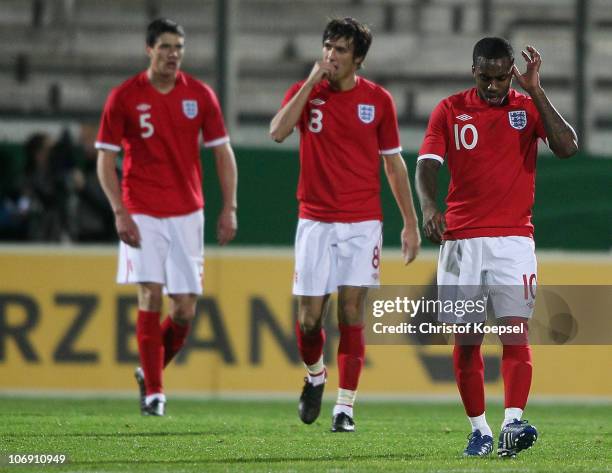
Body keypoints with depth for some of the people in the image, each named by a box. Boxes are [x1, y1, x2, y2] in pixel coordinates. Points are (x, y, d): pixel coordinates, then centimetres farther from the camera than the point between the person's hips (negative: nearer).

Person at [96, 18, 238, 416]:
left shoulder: (200, 95, 2)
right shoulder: (124, 97, -3)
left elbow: (223, 153, 7)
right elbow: (105, 159, 0)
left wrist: (229, 208, -1)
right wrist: (120, 212, -10)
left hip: (187, 212, 2)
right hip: (142, 214, -2)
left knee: (185, 308, -1)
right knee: (151, 296, -11)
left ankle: (151, 371, 24)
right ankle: (153, 391, -3)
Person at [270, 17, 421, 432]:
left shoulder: (378, 99, 2)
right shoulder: (306, 92, 1)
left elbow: (394, 163, 8)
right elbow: (278, 132, -18)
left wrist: (410, 223, 6)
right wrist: (312, 83, -18)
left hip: (362, 222, -1)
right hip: (315, 222, 1)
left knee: (351, 312, -6)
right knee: (309, 317, -1)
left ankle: (346, 406, 0)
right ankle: (315, 377, 29)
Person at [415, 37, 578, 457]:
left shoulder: (528, 107, 4)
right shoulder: (450, 110, 4)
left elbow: (567, 147, -12)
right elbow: (427, 165, -5)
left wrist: (536, 91, -13)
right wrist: (428, 206, -25)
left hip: (513, 238, -1)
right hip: (461, 240, 1)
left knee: (516, 331, -14)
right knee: (466, 339, 2)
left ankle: (513, 424, -23)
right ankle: (479, 430, 11)